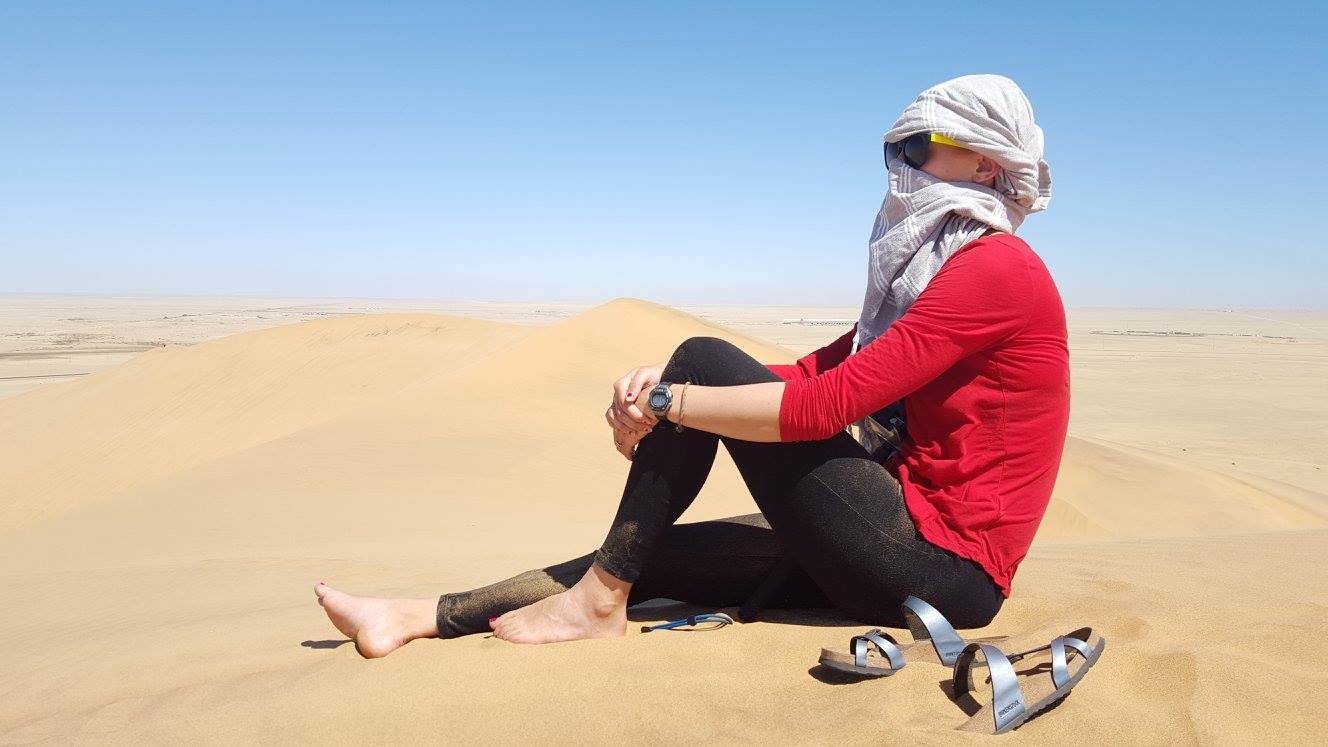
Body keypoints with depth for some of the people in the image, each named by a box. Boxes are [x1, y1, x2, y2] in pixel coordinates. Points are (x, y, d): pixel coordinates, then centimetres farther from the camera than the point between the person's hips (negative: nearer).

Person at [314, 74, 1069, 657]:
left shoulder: (996, 267, -13)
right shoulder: (931, 261, 18)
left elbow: (828, 405, -23)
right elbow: (818, 371, 8)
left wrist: (667, 401, -16)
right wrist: (664, 382, -7)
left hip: (942, 563, -9)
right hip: (909, 544, 9)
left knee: (706, 360, -14)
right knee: (655, 548, 3)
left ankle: (598, 600, -6)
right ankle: (423, 616, 8)